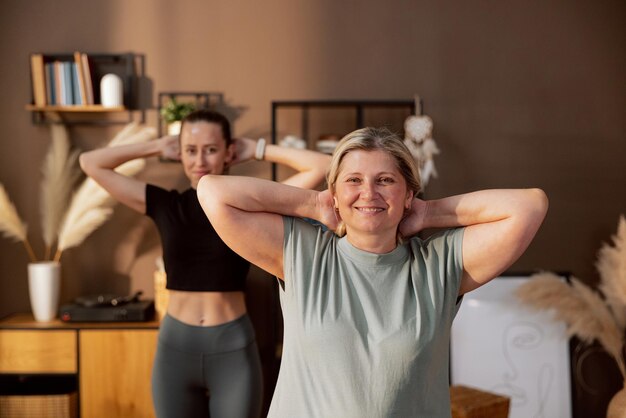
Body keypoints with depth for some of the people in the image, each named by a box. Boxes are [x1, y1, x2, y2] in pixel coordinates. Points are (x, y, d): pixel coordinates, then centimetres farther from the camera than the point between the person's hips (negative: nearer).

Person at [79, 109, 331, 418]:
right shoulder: (165, 205, 2)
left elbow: (320, 166, -10)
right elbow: (90, 163, 5)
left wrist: (257, 150, -3)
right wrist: (158, 147, 4)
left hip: (233, 348, -2)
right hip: (175, 346, 2)